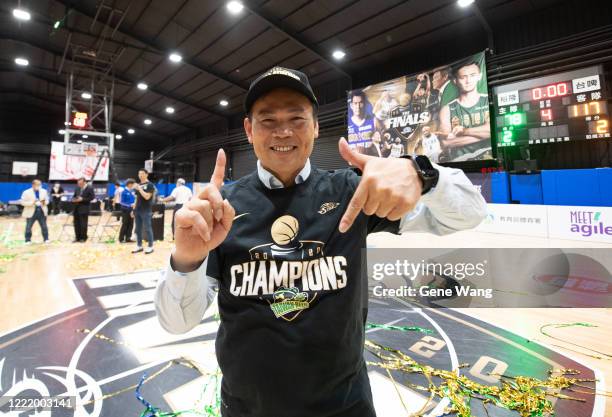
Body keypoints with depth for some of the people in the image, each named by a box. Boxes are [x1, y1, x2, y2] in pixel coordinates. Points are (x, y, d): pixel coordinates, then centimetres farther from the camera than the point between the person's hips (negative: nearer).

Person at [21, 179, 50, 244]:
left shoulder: (44, 191, 5)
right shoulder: (26, 192, -7)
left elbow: (47, 200, 12)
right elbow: (23, 202, -9)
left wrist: (44, 202, -10)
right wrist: (32, 203, -22)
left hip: (42, 212, 3)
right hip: (31, 213, -3)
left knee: (44, 226, 8)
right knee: (28, 227, 4)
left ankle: (46, 239, 18)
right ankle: (28, 240, 17)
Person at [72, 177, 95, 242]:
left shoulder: (90, 188, -8)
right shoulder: (77, 188, 11)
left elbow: (92, 197, -12)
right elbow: (74, 196, 20)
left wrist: (82, 199, -18)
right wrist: (74, 199, -3)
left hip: (84, 209, -7)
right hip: (76, 208, 7)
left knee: (83, 224, -1)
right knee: (76, 223, 10)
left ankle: (83, 238, 9)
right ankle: (77, 237, 20)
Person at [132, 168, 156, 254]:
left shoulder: (150, 185, -6)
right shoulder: (138, 185, 14)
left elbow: (147, 197, -18)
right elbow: (137, 198, 18)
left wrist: (139, 188, -17)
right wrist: (133, 209, 15)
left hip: (146, 211, -7)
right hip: (138, 210, 7)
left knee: (147, 229, -3)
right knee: (138, 229, 10)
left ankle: (150, 247, 5)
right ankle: (139, 246, 19)